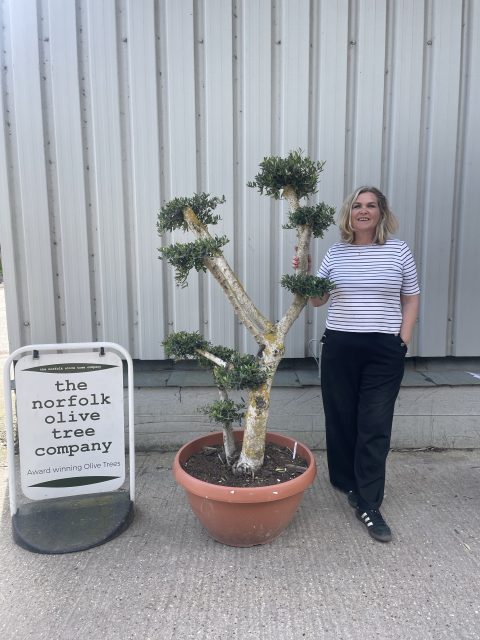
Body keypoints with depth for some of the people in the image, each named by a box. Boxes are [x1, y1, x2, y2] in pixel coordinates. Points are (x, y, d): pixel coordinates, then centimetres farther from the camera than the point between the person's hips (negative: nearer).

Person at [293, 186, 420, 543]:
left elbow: (411, 300, 6)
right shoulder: (335, 253, 5)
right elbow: (317, 300, 9)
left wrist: (404, 343, -1)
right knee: (340, 420, 11)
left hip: (384, 351, -2)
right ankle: (348, 483, 33)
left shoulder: (399, 250, 1)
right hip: (339, 347, 2)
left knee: (375, 428, 0)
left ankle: (368, 505, 11)